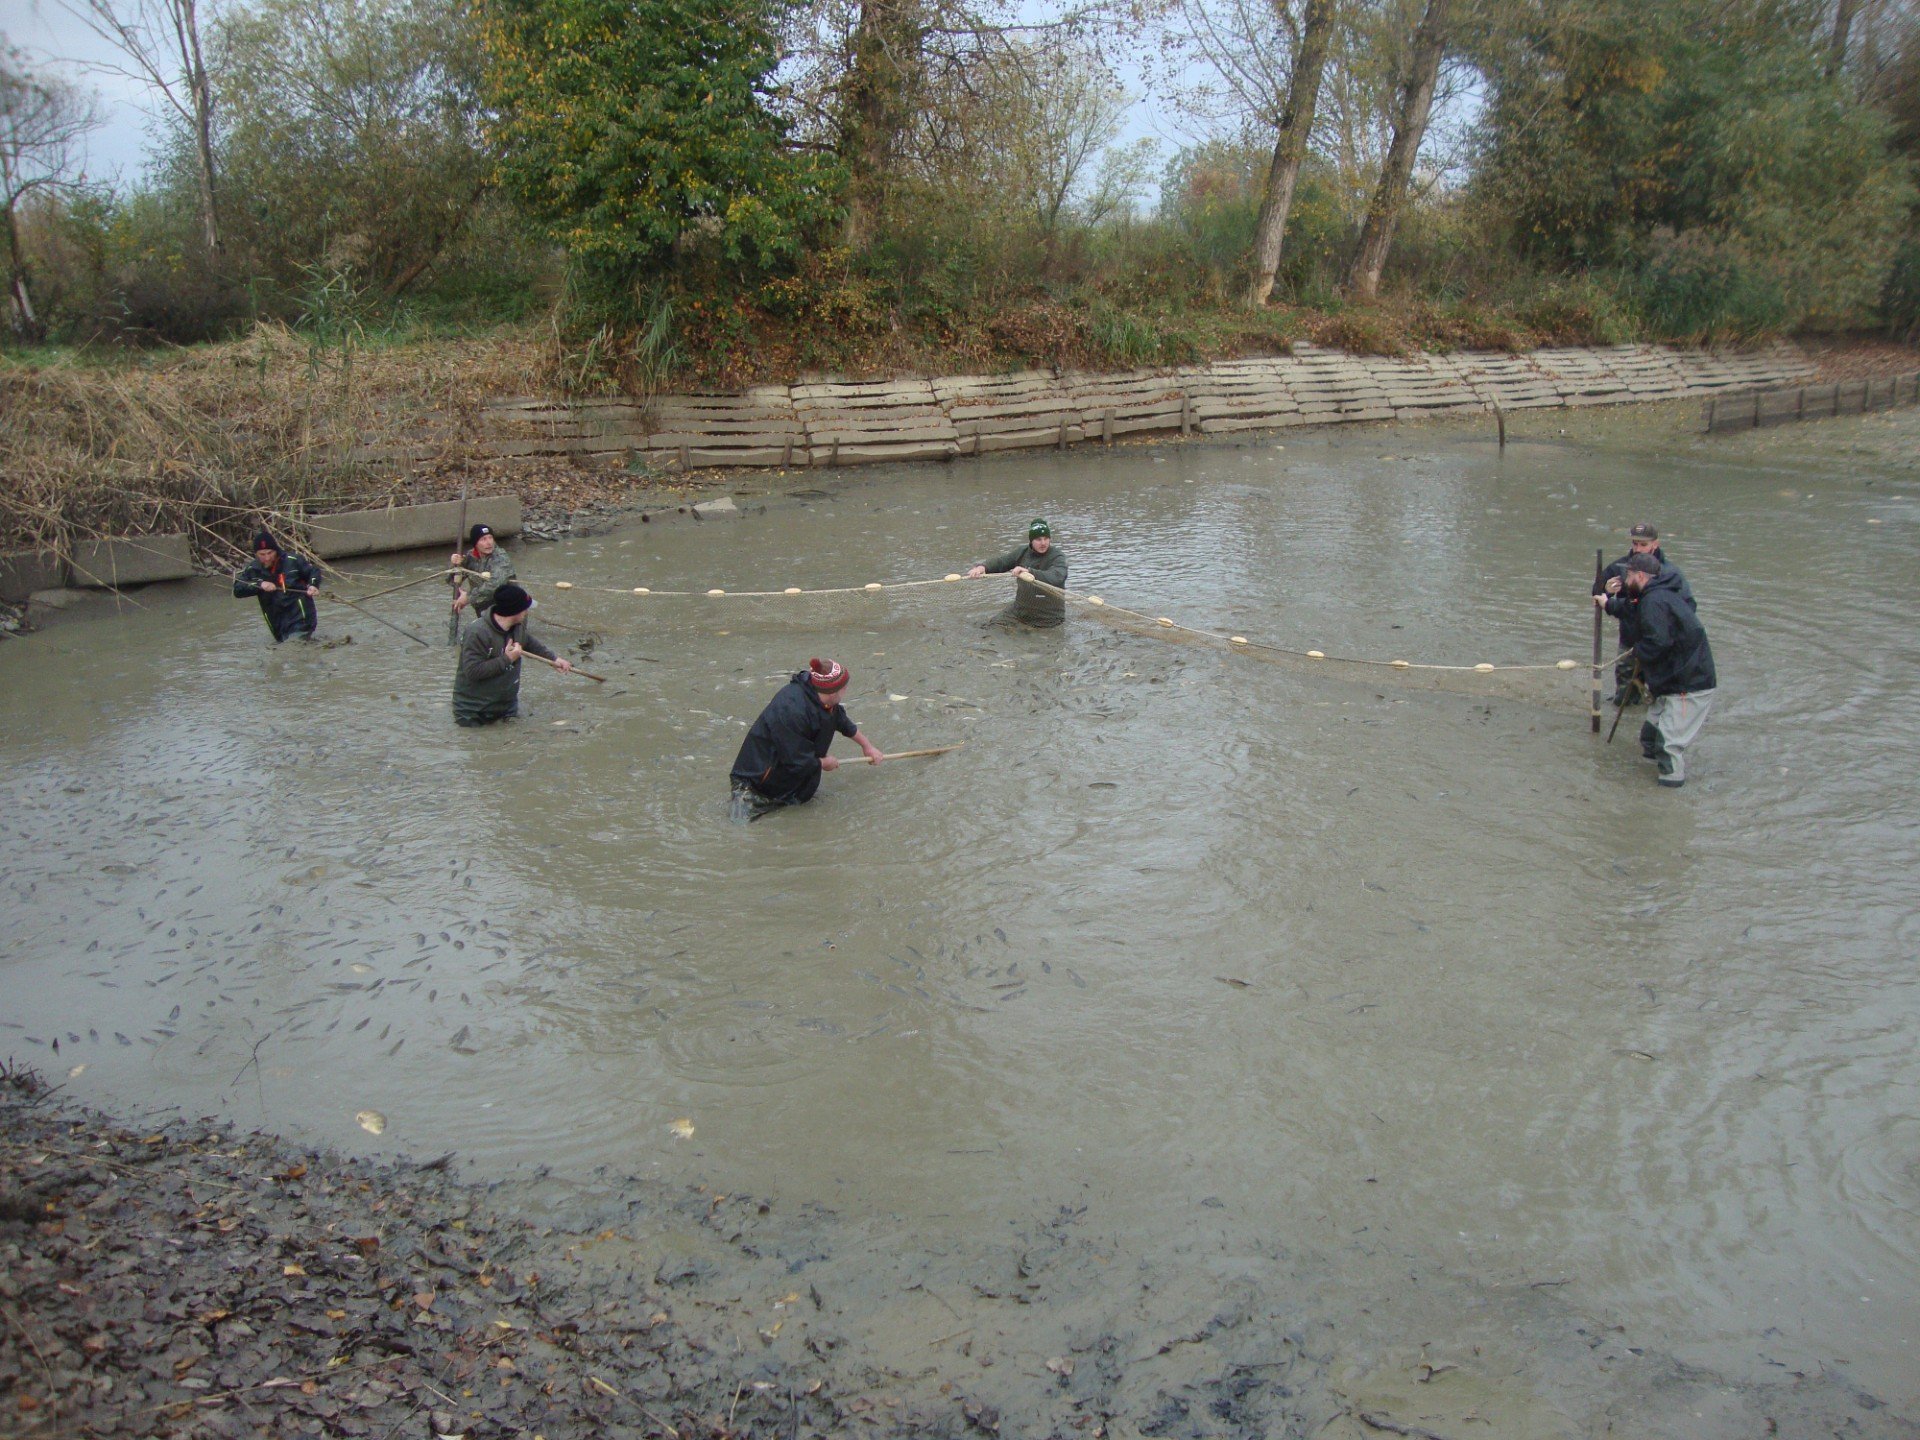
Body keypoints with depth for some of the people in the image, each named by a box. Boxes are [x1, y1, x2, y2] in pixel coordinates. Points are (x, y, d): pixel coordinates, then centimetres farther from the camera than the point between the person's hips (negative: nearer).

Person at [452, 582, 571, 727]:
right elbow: (472, 671, -33)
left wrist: (553, 658, 18)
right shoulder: (477, 633, -29)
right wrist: (506, 659, -31)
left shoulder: (519, 625, -4)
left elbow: (527, 642, 21)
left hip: (507, 704, 7)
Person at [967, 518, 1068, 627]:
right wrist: (982, 567, -20)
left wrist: (1029, 572, -47)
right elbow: (999, 562, 3)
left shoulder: (1057, 557, -14)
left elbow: (1056, 577, -34)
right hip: (1021, 613, 5)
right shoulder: (1022, 552, 5)